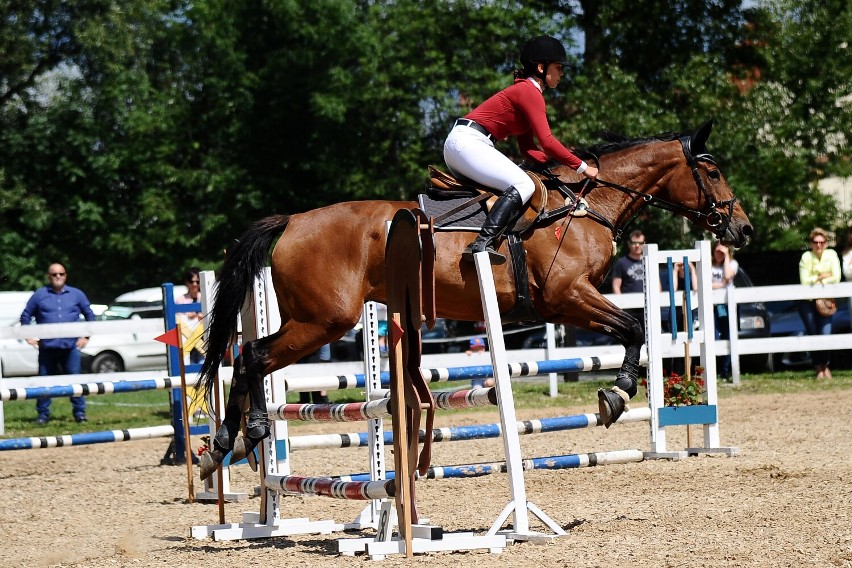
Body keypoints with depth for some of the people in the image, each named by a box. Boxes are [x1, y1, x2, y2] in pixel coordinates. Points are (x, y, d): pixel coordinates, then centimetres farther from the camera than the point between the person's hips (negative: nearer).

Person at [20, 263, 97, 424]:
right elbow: (25, 316, 12)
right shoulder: (39, 295, 6)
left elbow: (90, 316, 15)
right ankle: (43, 414, 8)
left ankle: (79, 412, 6)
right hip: (47, 348, 0)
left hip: (71, 346, 0)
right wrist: (29, 337, 3)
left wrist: (86, 336, 6)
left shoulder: (76, 294, 9)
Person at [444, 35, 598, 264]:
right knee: (523, 185, -23)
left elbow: (528, 148, 21)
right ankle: (482, 244, -36)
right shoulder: (529, 92, -10)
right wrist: (581, 167, -10)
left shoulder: (527, 91, 22)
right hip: (466, 143, -11)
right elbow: (547, 142, -17)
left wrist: (557, 163, 7)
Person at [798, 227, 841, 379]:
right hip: (808, 302, -1)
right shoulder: (806, 257, -10)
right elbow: (804, 282, -15)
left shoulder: (831, 254, -6)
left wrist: (816, 281, -16)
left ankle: (825, 366, 16)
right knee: (813, 334, 2)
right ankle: (819, 368, 17)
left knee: (825, 334, -8)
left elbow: (836, 278, -14)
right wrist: (821, 277, -16)